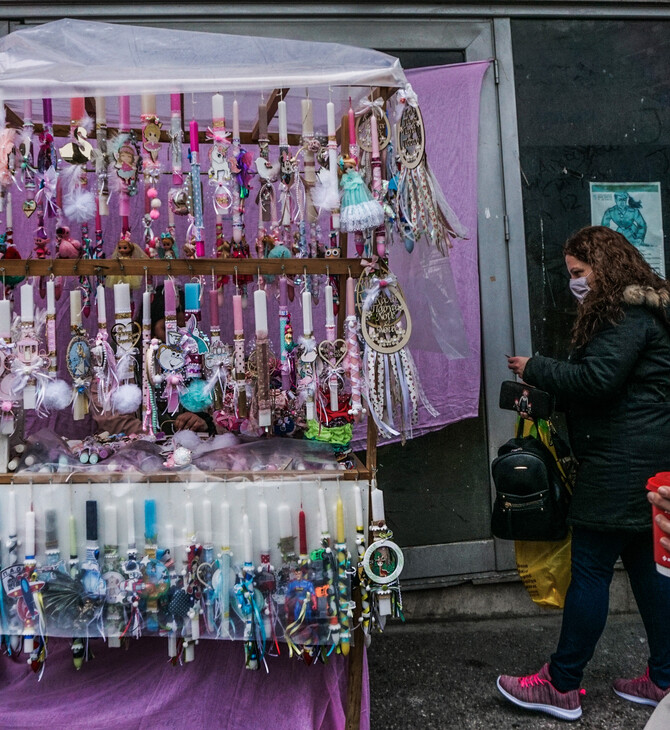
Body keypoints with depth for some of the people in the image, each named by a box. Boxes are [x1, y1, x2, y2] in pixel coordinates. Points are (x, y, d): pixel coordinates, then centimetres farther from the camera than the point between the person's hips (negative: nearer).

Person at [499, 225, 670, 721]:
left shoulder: (629, 314, -13)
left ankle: (562, 685, 9)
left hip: (621, 465, -11)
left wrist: (534, 369, -10)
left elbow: (597, 379, -22)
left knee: (590, 568, -3)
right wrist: (547, 395, 10)